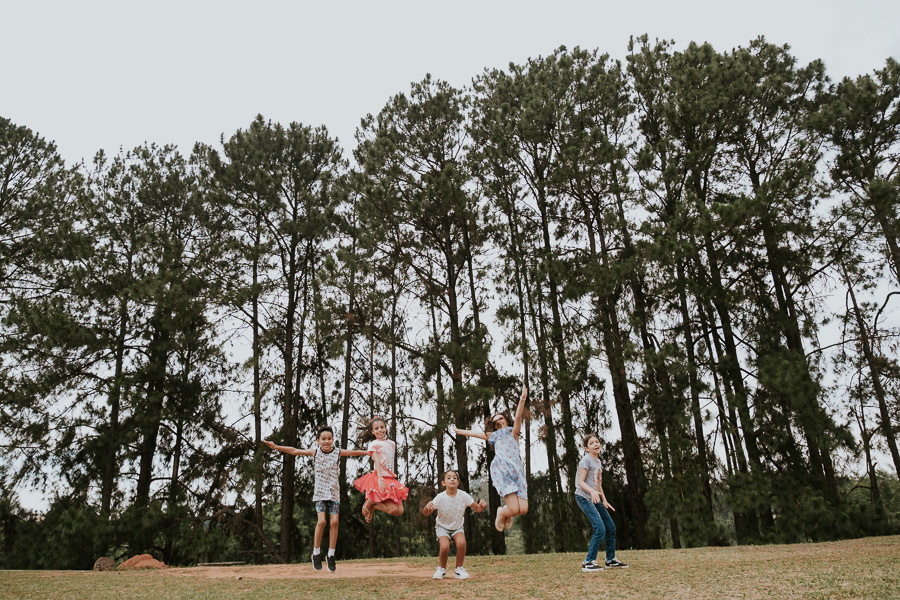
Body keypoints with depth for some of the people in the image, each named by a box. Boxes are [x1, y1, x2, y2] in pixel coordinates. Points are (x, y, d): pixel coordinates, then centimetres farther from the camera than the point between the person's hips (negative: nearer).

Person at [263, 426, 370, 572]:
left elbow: (354, 452, 7)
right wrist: (275, 447, 0)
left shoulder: (338, 452, 2)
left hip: (334, 492, 1)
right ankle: (316, 553, 4)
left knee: (334, 521, -9)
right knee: (321, 521, -15)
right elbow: (294, 451, 2)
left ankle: (331, 555, 5)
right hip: (320, 492, -1)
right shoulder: (315, 452, 1)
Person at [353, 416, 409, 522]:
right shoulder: (373, 444, 0)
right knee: (393, 509, -17)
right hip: (380, 477, -7)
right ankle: (369, 504, 5)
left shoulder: (391, 443, 18)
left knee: (400, 511, -3)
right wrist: (380, 478, -25)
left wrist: (393, 476, 10)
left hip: (391, 478, 7)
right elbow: (377, 461, -13)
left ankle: (372, 505, 10)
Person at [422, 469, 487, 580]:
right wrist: (427, 506, -47)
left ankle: (459, 569, -2)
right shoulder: (440, 497, -22)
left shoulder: (463, 495, -17)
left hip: (457, 527, 2)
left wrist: (482, 505, -34)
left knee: (461, 542, -27)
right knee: (445, 546, -27)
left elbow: (478, 509, -10)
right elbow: (425, 514, -24)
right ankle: (441, 569, 4)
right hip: (442, 526, -1)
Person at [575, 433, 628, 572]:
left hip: (595, 499, 9)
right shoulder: (586, 460, -11)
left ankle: (611, 559, 29)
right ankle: (588, 562, -10)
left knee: (611, 528, 13)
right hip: (584, 498, -9)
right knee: (600, 529, -18)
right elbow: (580, 482, -18)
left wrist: (604, 500, 17)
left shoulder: (598, 461, 15)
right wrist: (592, 491, -33)